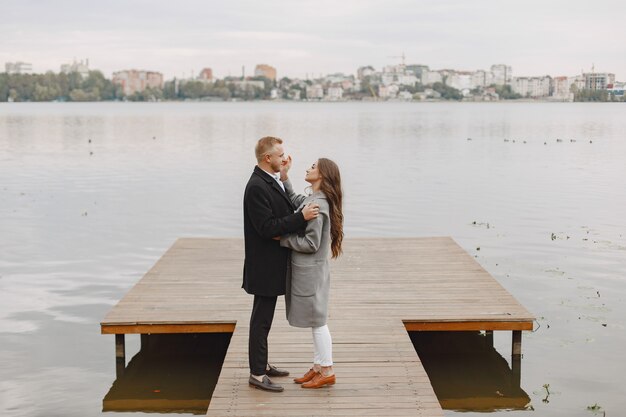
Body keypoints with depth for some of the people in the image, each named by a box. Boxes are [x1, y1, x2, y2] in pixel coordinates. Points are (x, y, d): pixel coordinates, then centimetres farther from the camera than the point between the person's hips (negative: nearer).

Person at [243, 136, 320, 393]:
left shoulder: (271, 182, 10)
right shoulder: (257, 187, -21)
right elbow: (268, 228, -25)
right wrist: (301, 217, -25)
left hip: (272, 265, 10)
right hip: (265, 266, -10)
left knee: (263, 318, 19)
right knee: (261, 320, -2)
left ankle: (261, 364, 31)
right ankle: (257, 375, 6)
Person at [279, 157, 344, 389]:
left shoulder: (317, 205, -22)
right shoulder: (311, 200, 6)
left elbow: (311, 243, -23)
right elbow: (294, 200, 26)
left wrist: (283, 239, -14)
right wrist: (284, 176, 14)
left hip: (311, 271, -9)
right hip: (307, 269, 9)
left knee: (317, 322, 1)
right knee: (316, 322, 16)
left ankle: (327, 372, 12)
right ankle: (318, 367, 26)